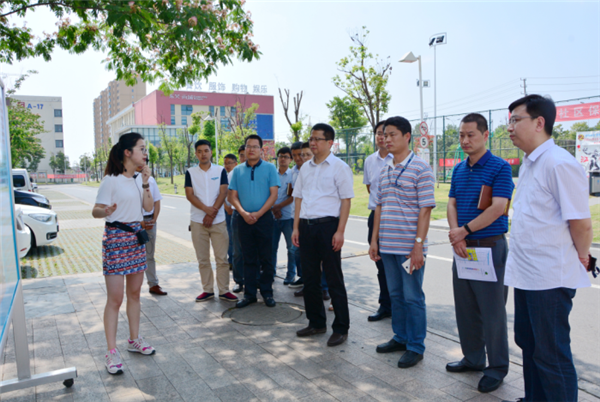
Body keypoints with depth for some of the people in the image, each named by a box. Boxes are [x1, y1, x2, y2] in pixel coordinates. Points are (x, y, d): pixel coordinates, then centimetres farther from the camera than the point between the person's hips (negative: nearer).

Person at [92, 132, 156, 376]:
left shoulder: (136, 179, 10)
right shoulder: (111, 180, -12)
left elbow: (148, 207, 7)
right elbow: (96, 210, -15)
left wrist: (145, 182, -4)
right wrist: (107, 211, -37)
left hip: (136, 237, 8)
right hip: (116, 238, -7)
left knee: (134, 293, 14)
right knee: (115, 298, -5)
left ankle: (134, 340, 27)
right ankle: (111, 352, 4)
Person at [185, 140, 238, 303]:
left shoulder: (220, 170, 5)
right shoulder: (191, 172, 6)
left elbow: (223, 193, -3)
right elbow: (189, 195, -3)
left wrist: (212, 213, -12)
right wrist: (206, 209, -16)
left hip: (218, 220, -1)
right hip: (198, 221, 1)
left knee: (222, 258, 0)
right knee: (203, 259, 6)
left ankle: (224, 290, 9)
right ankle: (207, 290, 16)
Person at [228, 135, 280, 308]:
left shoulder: (269, 168, 1)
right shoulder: (238, 170, 9)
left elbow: (274, 194, -5)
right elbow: (233, 196, 6)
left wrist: (258, 213, -13)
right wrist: (244, 213, -10)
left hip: (264, 218, -2)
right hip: (244, 220, 2)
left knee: (266, 258, 4)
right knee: (249, 259, 9)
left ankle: (267, 292, 16)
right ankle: (249, 294, 17)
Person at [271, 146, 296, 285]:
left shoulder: (293, 174, 0)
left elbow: (294, 196, -7)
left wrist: (279, 206, -10)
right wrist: (273, 209, -7)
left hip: (288, 216, -3)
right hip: (273, 216, 3)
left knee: (291, 247, 2)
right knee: (271, 246, 6)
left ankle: (291, 274, 13)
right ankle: (271, 273, 19)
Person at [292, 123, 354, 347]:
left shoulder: (339, 167, -3)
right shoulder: (305, 168, 15)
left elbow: (346, 200, -8)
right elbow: (298, 198, 16)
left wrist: (340, 231, -15)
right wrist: (296, 227, 10)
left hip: (327, 225, -6)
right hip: (306, 226, 6)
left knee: (334, 279, 1)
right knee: (310, 277, 12)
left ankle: (341, 329, 12)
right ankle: (316, 322, 27)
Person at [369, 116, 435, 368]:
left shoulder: (420, 168, -8)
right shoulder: (384, 170, 12)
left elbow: (425, 209, -12)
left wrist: (418, 245, -17)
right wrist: (374, 239, 11)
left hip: (409, 246, -6)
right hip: (387, 245, 7)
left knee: (413, 297, 3)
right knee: (395, 295, 16)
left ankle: (415, 347, 16)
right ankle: (400, 338, 31)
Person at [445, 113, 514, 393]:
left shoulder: (500, 168, -10)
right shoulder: (458, 170, 11)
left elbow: (498, 207, -18)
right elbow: (452, 204, 7)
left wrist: (464, 230, -16)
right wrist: (455, 235, -9)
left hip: (489, 246, -6)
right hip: (462, 247, 7)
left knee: (492, 310, 3)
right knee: (465, 307, 14)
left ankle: (497, 367, 19)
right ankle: (473, 358, 30)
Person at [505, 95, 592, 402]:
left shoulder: (559, 163, -18)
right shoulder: (527, 165, 11)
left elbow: (581, 222, -17)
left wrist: (581, 257, -3)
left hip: (550, 278, -9)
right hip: (525, 274, 9)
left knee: (551, 354, 4)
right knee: (528, 343, 21)